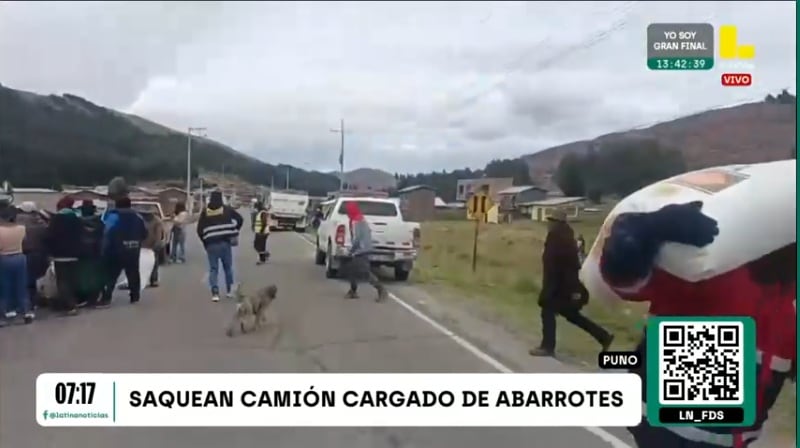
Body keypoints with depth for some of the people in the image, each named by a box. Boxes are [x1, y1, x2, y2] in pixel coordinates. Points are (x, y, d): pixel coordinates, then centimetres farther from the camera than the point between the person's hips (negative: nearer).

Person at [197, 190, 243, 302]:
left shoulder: (205, 212, 3)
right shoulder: (227, 209, 2)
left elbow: (199, 230, 1)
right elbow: (240, 219, -1)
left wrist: (205, 241, 14)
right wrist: (235, 233, 11)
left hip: (211, 244, 0)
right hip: (225, 242, 0)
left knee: (213, 269, 4)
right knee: (228, 267, 14)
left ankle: (215, 293, -7)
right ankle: (229, 290, 18)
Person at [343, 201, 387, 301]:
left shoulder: (355, 221, -15)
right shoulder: (361, 219, 16)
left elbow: (356, 238, -21)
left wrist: (351, 250, -10)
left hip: (360, 250, -11)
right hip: (362, 249, 11)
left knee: (365, 272, -13)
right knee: (351, 269, 16)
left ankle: (381, 290, -16)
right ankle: (353, 291, 23)